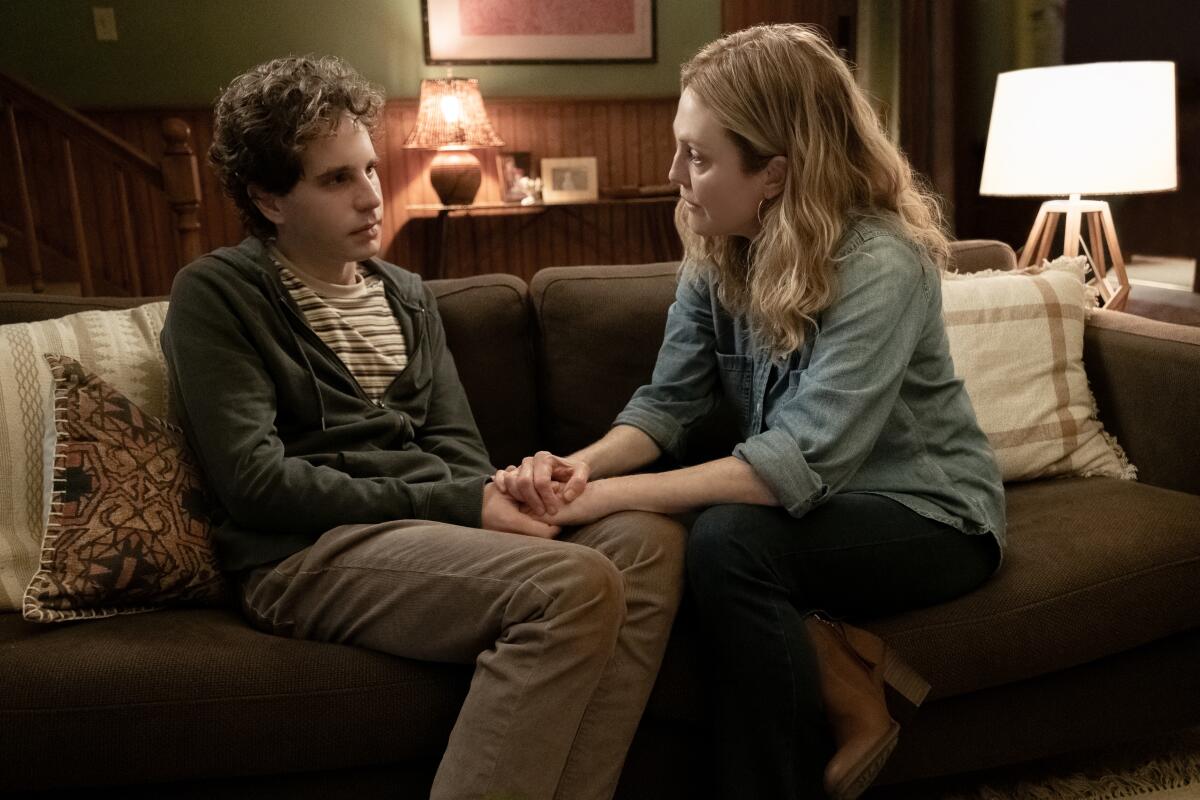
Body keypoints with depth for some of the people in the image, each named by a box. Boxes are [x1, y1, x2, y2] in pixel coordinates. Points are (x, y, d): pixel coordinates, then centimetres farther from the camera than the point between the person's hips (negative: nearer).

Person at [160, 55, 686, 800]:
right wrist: (456, 505, -15)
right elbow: (256, 482, -12)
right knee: (575, 584, -30)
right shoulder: (216, 296, 0)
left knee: (650, 539, -18)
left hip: (434, 527, 7)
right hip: (309, 553, -7)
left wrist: (497, 493, -10)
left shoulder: (407, 293, 21)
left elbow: (455, 443, 16)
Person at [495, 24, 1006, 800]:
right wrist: (583, 466, -27)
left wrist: (610, 496, -37)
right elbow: (667, 403, -6)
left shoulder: (882, 264, -26)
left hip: (930, 515, -6)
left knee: (730, 540, -32)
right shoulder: (718, 254, -5)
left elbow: (803, 461, -34)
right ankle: (850, 671, -6)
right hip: (810, 504, 7)